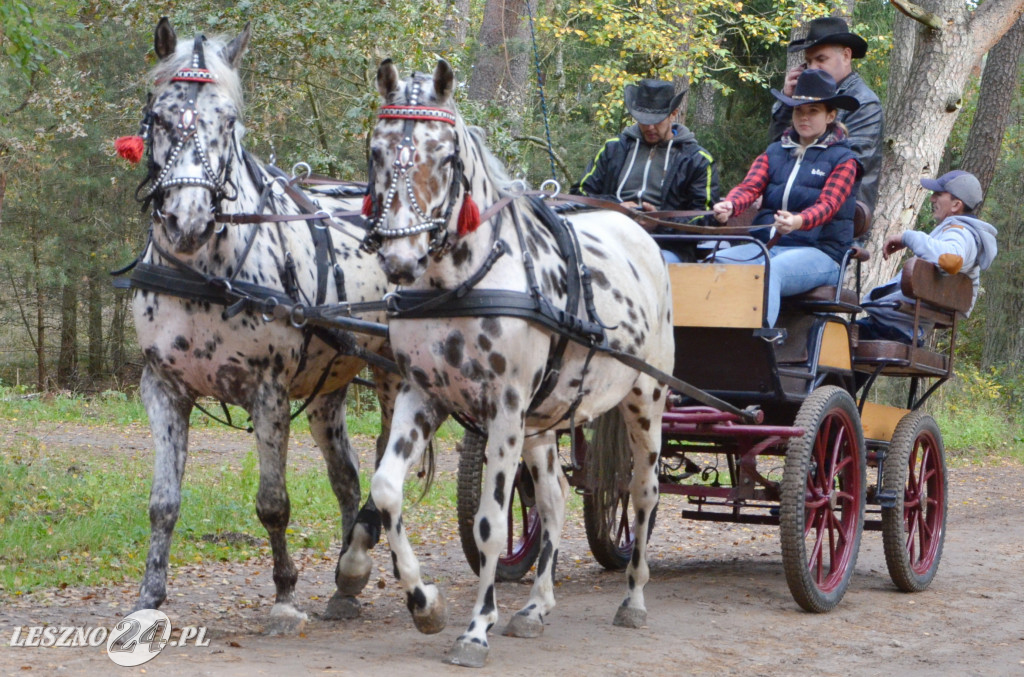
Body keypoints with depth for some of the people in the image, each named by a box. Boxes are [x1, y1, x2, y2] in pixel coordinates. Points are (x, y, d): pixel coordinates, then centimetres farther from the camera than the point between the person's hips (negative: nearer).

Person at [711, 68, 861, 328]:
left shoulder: (843, 159, 7)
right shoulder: (775, 153, 20)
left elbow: (828, 205, -10)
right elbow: (750, 187, 4)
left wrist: (799, 222, -33)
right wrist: (729, 206, -22)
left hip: (819, 252, -4)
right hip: (766, 245, 4)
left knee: (769, 273, -37)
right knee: (716, 263, -25)